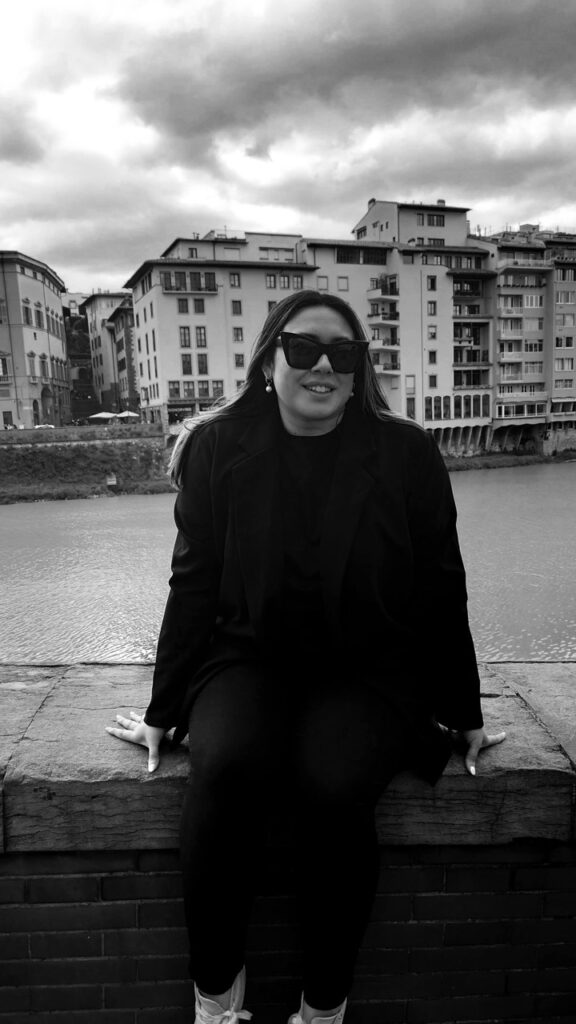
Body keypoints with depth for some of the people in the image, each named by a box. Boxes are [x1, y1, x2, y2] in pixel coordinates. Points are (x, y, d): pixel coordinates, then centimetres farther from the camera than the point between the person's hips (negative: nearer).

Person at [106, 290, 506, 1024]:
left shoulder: (406, 454, -4)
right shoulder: (221, 448, -2)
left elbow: (441, 593, 2)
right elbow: (194, 585, 2)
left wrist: (466, 716, 7)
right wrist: (164, 710, 6)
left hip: (371, 669, 0)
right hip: (252, 660, 1)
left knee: (333, 786, -27)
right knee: (224, 764, -28)